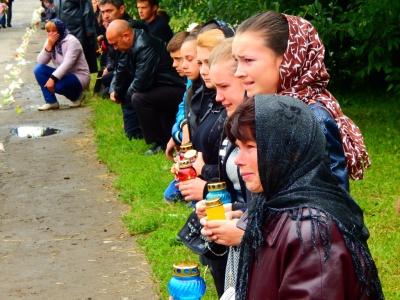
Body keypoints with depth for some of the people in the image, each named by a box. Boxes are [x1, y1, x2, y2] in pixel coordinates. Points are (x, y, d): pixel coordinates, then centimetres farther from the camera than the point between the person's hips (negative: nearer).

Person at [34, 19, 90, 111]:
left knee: (56, 85, -34)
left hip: (79, 76, -7)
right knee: (38, 69, -13)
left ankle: (77, 95, -1)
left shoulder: (72, 41, -16)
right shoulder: (50, 41, 5)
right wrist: (49, 46, -17)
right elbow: (41, 62, -5)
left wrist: (52, 78, -36)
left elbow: (67, 64, -28)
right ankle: (51, 101, -9)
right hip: (62, 74, 7)